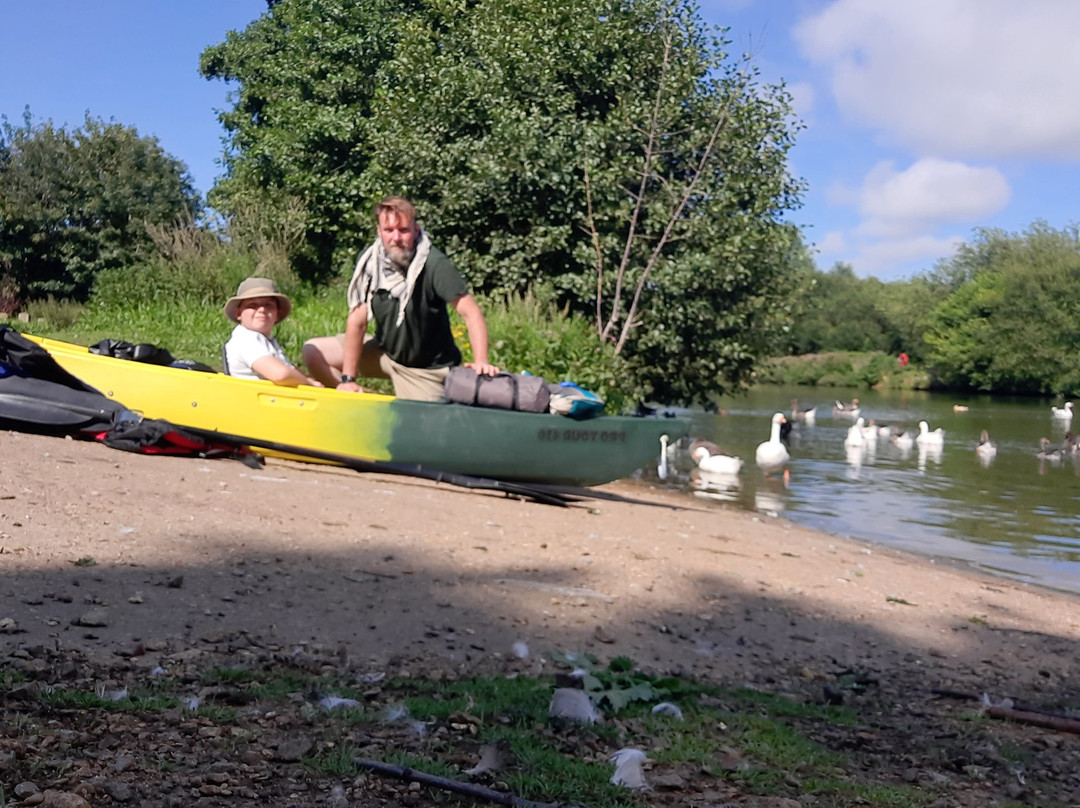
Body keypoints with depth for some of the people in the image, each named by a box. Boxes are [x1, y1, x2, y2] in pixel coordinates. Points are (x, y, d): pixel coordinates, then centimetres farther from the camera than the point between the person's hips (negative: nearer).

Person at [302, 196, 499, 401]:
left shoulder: (434, 264, -24)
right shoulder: (369, 261, -11)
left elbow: (471, 313, -27)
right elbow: (357, 321, -11)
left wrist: (481, 362, -42)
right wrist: (348, 379, -13)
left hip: (425, 369, -4)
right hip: (384, 351, 5)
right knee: (313, 352, -3)